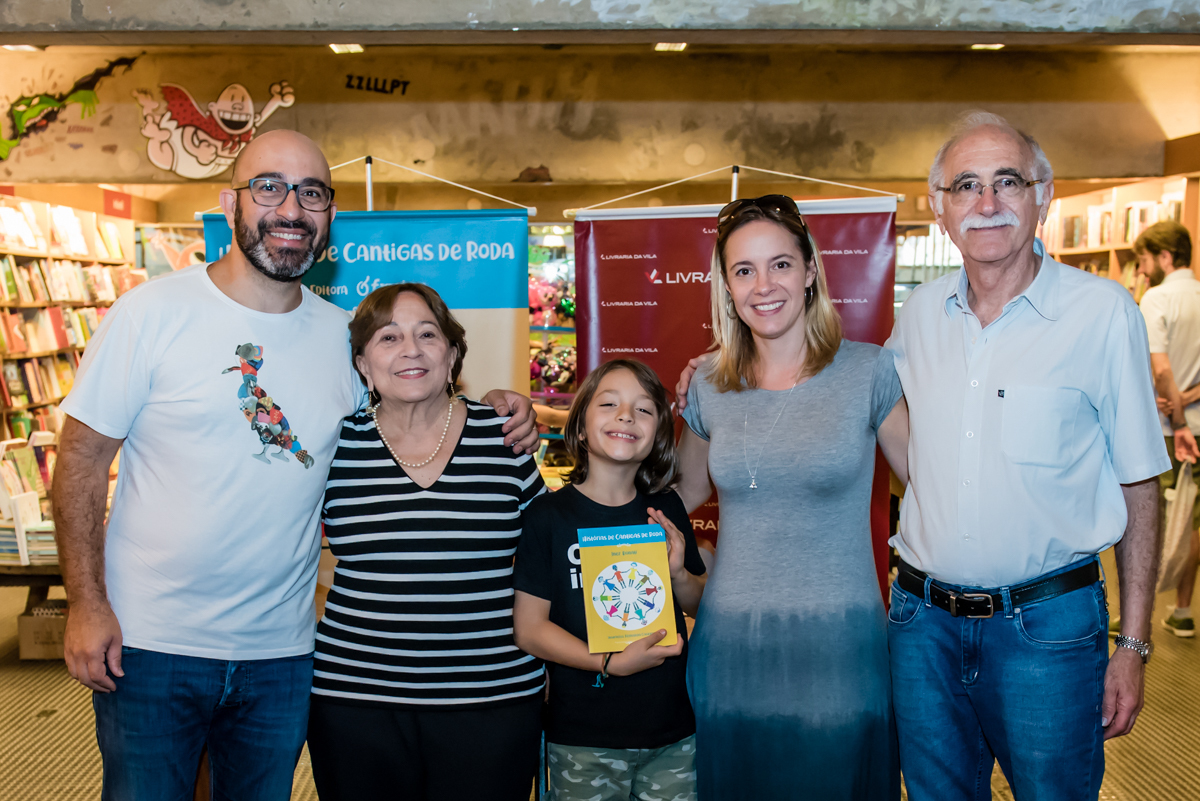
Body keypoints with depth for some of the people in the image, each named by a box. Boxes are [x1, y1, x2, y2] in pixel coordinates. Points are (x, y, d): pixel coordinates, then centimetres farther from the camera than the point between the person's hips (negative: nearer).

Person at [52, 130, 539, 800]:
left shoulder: (342, 334, 1)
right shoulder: (153, 311, -9)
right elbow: (83, 456, -6)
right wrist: (87, 604, -11)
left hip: (282, 651, 4)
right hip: (150, 644, -3)